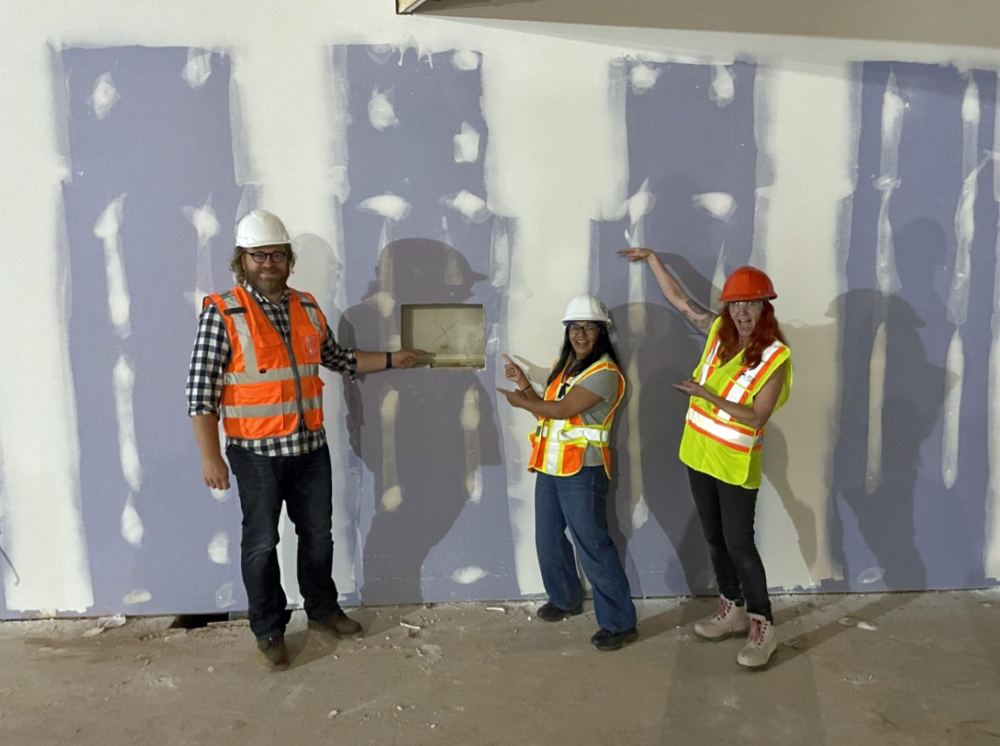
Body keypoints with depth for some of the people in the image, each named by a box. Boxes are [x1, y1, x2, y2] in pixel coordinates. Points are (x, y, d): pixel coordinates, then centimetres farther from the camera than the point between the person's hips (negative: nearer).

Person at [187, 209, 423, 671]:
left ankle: (322, 609, 37)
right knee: (261, 542, 8)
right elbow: (201, 390, -12)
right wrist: (210, 456, -15)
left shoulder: (307, 308, 6)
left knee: (317, 534, 16)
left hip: (311, 446, 5)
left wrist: (390, 360, 17)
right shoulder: (222, 313, -11)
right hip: (256, 452, -5)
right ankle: (268, 631, 26)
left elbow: (336, 358, 20)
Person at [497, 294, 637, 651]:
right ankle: (566, 599, 38)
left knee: (593, 546, -5)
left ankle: (620, 622, 6)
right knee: (548, 540, 18)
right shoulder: (563, 364, 13)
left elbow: (561, 410, -20)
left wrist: (520, 401, -7)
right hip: (550, 465, 9)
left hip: (582, 470, -8)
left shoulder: (604, 372, -15)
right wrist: (525, 384, 1)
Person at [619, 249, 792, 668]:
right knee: (715, 539, 16)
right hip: (699, 454, 6)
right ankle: (732, 611, 32)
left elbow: (757, 417, -22)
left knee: (739, 544, -2)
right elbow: (679, 299, 11)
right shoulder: (719, 331, 0)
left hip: (736, 464, -6)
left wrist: (708, 397, -28)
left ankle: (763, 629, 13)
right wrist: (651, 258, 13)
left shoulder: (775, 357, -16)